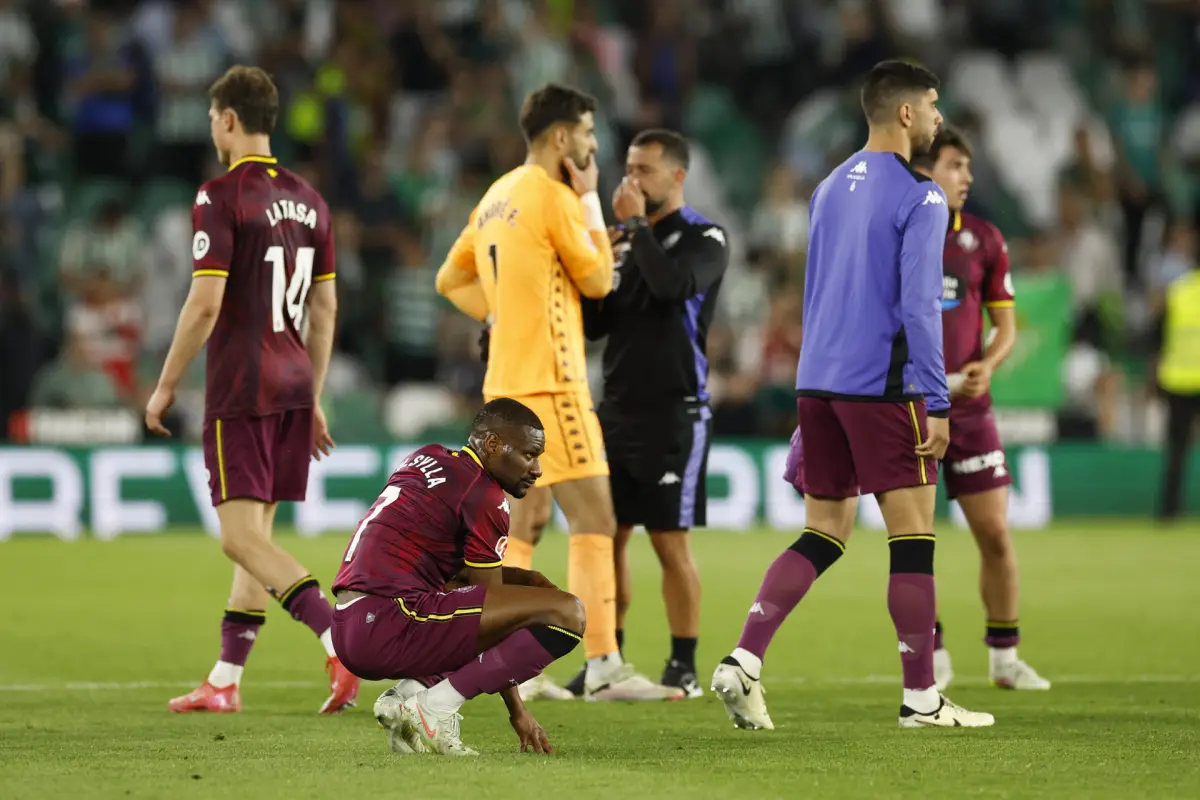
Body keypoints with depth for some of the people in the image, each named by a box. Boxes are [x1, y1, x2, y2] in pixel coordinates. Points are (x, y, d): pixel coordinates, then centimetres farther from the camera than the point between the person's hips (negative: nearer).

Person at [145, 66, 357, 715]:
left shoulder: (221, 198, -11)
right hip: (293, 385, 8)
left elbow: (205, 302, -16)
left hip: (240, 390, -8)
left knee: (242, 537, -9)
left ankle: (342, 643, -25)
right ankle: (225, 680, 15)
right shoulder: (307, 200, 12)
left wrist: (165, 386, -7)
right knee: (255, 535, 12)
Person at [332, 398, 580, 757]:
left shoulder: (428, 459, 21)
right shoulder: (484, 498, -4)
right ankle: (435, 707, -12)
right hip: (390, 627, -10)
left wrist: (524, 579, 18)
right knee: (567, 614, -13)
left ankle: (409, 692, 8)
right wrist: (517, 711, 7)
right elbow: (489, 603, 1)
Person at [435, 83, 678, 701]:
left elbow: (450, 279, 21)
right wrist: (591, 200, 2)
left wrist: (498, 313, 14)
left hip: (508, 383, 9)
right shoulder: (553, 197, -12)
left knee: (524, 522, 13)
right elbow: (598, 280, -5)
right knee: (594, 520, -9)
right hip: (549, 382, -9)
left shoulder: (496, 198, 15)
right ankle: (603, 667, -13)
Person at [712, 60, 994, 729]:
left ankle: (744, 661, -3)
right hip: (883, 386, -7)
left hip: (818, 382, 7)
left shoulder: (831, 190, 16)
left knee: (824, 536, 11)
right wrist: (938, 404, -13)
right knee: (913, 537, -1)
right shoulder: (919, 198, -9)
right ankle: (921, 699, 1)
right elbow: (919, 306, -15)